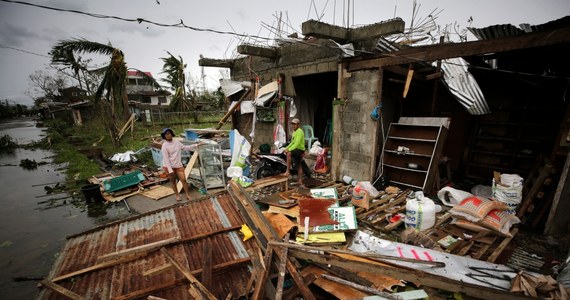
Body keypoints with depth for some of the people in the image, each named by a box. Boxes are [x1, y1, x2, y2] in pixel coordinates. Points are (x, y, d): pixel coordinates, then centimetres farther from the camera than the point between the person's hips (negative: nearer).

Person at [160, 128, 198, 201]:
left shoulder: (177, 142, 3)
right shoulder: (164, 146, -12)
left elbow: (185, 147, 17)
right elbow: (166, 159, -14)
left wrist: (195, 145, 14)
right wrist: (170, 170, -18)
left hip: (178, 165, 3)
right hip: (169, 166, -3)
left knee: (183, 179, -4)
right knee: (173, 181, 10)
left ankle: (188, 195, 5)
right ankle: (177, 195, 28)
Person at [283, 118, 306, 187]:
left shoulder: (300, 132, -16)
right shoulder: (294, 132, 15)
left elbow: (297, 143, -26)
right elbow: (293, 142, 20)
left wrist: (289, 149, -31)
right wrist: (287, 148, 7)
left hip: (300, 150, -10)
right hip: (297, 150, 10)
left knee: (289, 153, -34)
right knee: (299, 166, 13)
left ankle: (288, 171, -27)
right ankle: (300, 182, 22)